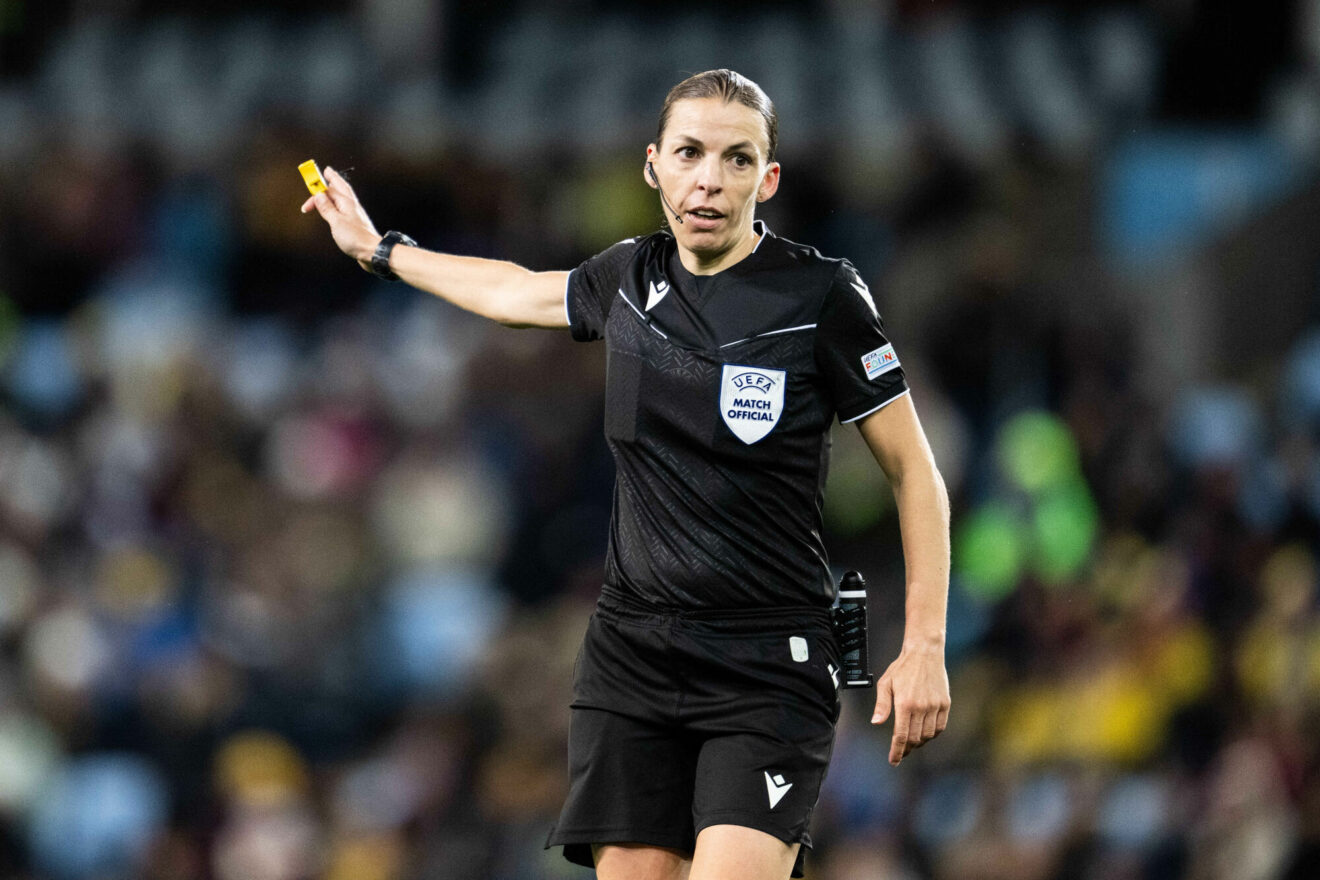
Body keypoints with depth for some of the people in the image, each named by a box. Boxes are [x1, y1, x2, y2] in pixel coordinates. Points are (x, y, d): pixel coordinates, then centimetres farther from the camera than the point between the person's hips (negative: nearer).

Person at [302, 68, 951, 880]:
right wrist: (379, 249, 43)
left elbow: (914, 471, -2)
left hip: (769, 668, -4)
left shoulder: (821, 295, -7)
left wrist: (924, 647, -9)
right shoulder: (629, 280, 8)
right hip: (632, 653, 5)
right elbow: (519, 293, 31)